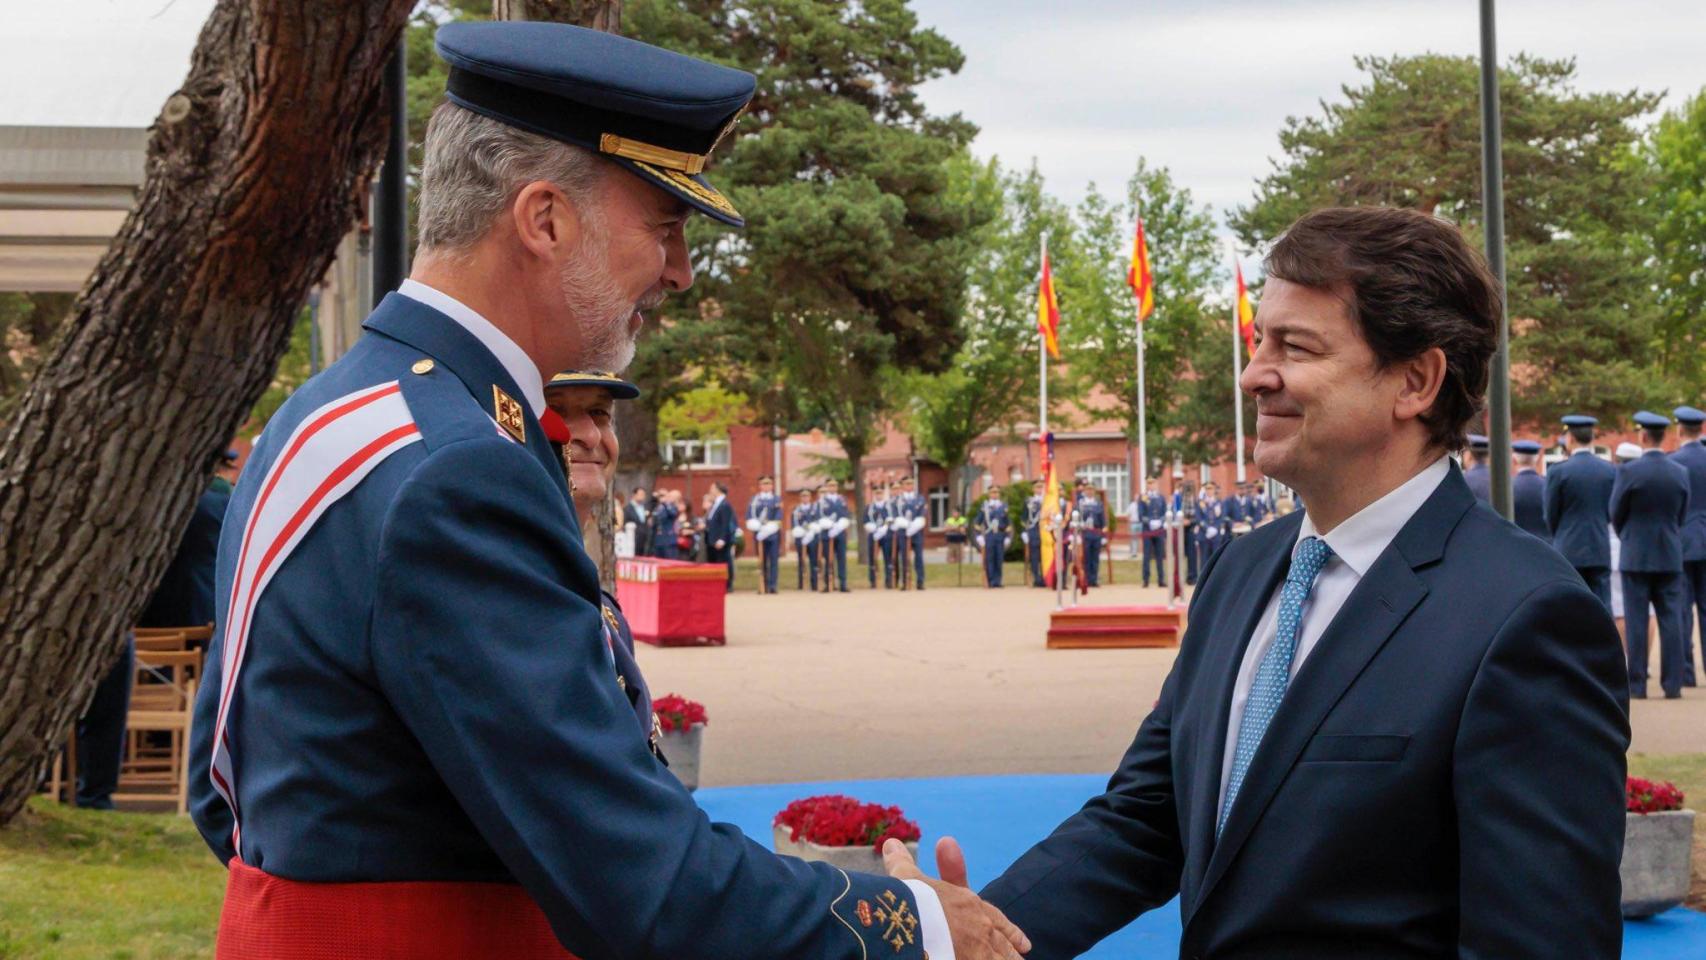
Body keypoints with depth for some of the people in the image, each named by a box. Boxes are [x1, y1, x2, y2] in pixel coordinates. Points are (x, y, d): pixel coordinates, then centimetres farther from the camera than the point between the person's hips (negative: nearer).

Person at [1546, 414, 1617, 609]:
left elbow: (1550, 516, 0)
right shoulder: (1610, 471, 2)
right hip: (1600, 551, 3)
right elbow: (1611, 513, 9)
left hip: (1568, 551, -3)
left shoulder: (1558, 472, -8)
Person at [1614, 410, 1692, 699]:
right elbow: (1682, 515, 9)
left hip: (1636, 556, -3)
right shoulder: (1680, 472, 0)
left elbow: (1616, 514, -2)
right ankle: (1673, 684, 3)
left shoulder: (1629, 472, -12)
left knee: (1636, 621, 1)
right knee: (1671, 620, 5)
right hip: (1670, 557, 3)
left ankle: (1637, 685, 1)